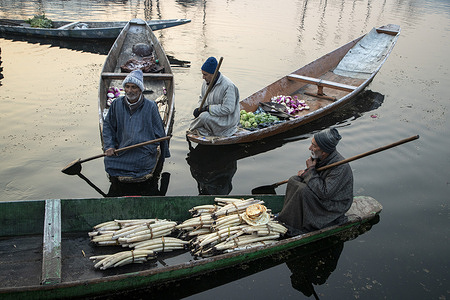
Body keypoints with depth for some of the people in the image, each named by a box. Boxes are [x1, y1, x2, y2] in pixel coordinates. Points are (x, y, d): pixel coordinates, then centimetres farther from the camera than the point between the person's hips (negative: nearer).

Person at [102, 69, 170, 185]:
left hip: (145, 149, -3)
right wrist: (109, 146, 1)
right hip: (122, 149, 4)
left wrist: (164, 153, 10)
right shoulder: (117, 104, 6)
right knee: (109, 161, -13)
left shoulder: (150, 106, -2)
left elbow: (159, 132, 6)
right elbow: (108, 125, 15)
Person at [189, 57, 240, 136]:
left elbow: (228, 109, -25)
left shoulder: (228, 86, -21)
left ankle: (192, 128, -3)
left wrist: (208, 108, -22)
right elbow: (202, 98, 18)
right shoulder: (206, 83, 4)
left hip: (227, 120, -7)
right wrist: (200, 109, -5)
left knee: (205, 117, -30)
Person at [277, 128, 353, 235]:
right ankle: (288, 215, -3)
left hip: (334, 205, -9)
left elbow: (325, 192, -34)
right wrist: (305, 173, -7)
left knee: (303, 191, -29)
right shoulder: (318, 157, -6)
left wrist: (310, 170, -26)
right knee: (293, 180, -4)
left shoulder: (341, 167, -31)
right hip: (323, 191, 9)